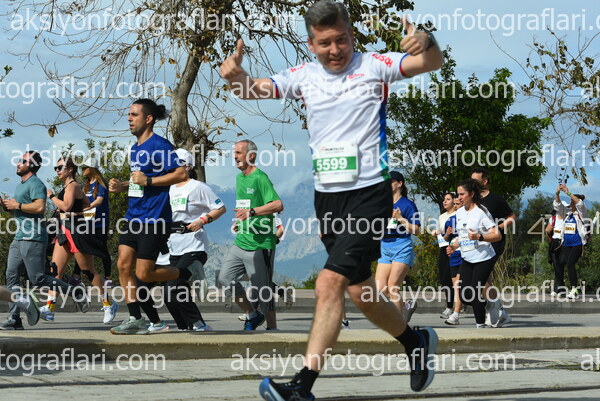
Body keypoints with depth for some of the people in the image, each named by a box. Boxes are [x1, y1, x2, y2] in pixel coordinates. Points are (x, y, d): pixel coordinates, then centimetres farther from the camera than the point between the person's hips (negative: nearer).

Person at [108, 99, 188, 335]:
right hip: (133, 217, 9)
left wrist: (148, 180, -20)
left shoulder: (159, 145, -11)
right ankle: (135, 320, 5)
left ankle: (185, 274, 18)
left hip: (154, 219, -9)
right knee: (123, 265, -1)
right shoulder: (135, 148, 16)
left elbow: (181, 174, -17)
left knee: (144, 274, -7)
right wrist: (122, 186, 10)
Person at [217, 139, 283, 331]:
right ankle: (252, 314, 13)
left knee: (263, 288, -3)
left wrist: (251, 212, -29)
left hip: (260, 244, -9)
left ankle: (272, 327, 9)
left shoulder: (260, 178, -11)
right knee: (225, 278, 0)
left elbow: (278, 205, -23)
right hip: (240, 242, 9)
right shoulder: (239, 177, 17)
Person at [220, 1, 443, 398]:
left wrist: (426, 42, -32)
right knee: (359, 289, 14)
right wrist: (235, 72, -15)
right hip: (327, 197, 6)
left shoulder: (373, 66, -3)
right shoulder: (305, 75, 9)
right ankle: (416, 341, 39)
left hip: (369, 194, -6)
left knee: (330, 283, -18)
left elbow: (432, 62, -8)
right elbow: (254, 89, 8)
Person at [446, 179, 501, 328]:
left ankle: (481, 324, 3)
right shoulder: (459, 212, 10)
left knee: (475, 293, -11)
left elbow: (497, 235, -15)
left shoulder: (481, 211, -12)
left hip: (483, 259, -7)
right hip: (467, 260, 7)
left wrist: (479, 237, -29)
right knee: (465, 296, 1)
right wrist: (454, 246, 3)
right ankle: (487, 307, 27)